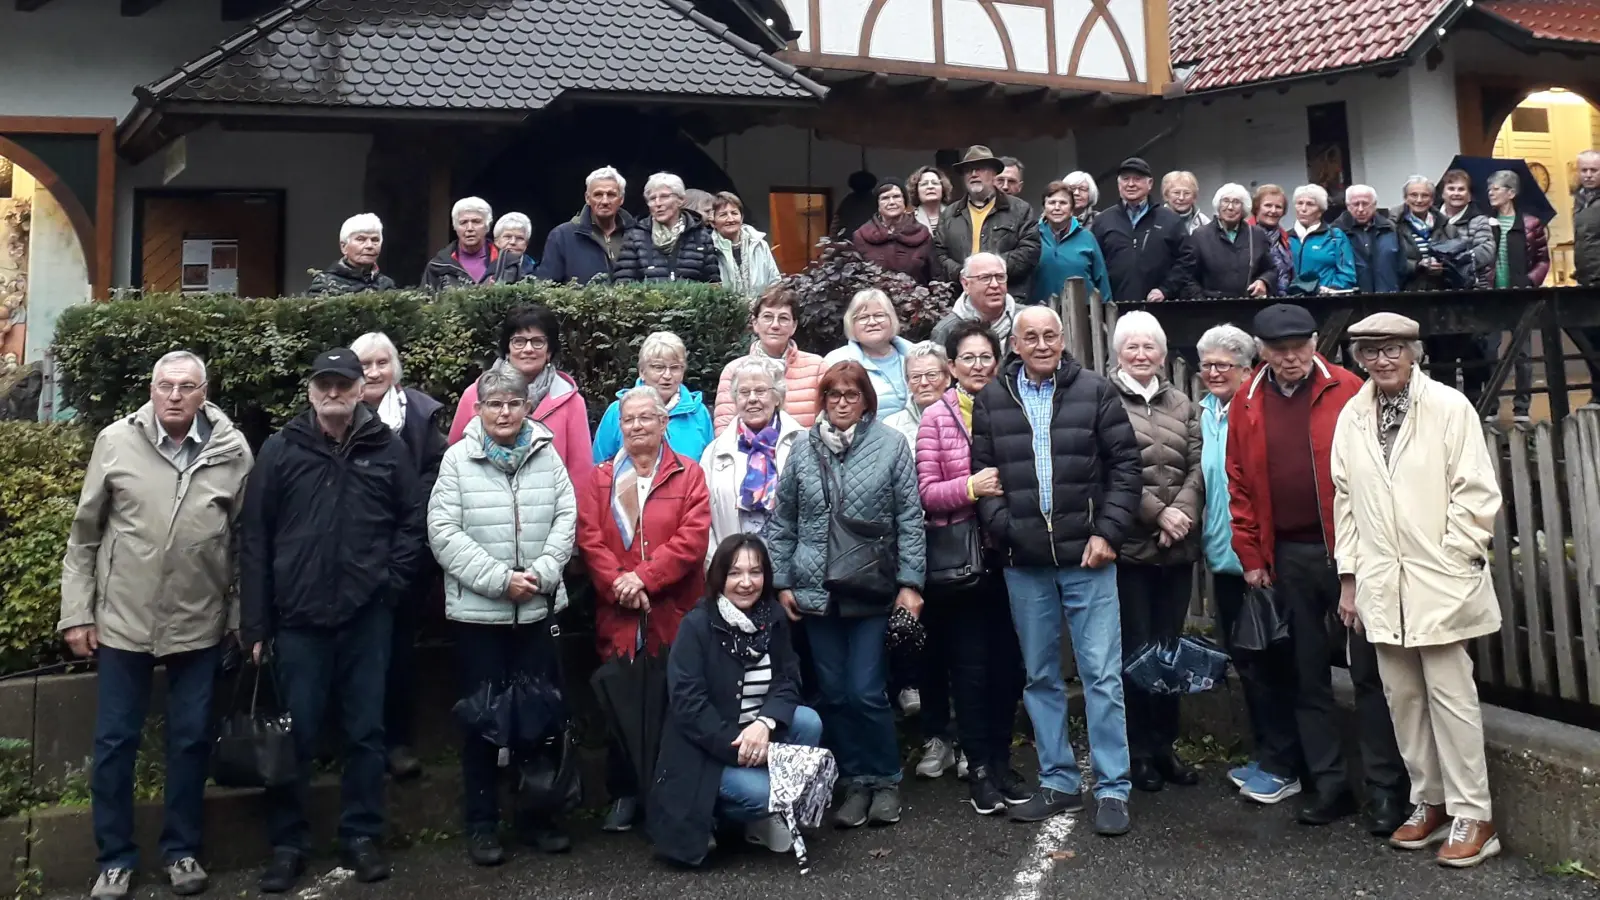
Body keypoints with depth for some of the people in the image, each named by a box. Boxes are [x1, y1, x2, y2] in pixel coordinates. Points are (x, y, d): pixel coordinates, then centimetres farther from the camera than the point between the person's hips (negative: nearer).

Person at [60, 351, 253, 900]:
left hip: (200, 624, 0)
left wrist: (246, 617, 2)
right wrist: (77, 612, 1)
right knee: (114, 742, 9)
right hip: (123, 621, 0)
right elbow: (84, 534, 2)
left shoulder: (233, 451, -5)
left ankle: (182, 850, 28)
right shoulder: (115, 441, -4)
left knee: (191, 740, 11)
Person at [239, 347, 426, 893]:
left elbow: (414, 522, 7)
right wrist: (255, 625, -2)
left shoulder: (387, 449, 2)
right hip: (298, 618, 0)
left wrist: (392, 581, -5)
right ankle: (287, 843, 21)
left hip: (366, 617, 1)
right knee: (295, 736, 7)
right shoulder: (280, 451, 1)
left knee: (366, 733, 9)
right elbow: (254, 540, 0)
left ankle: (361, 837, 22)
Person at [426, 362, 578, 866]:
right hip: (476, 611, -2)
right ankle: (481, 824, 19)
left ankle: (537, 815, 25)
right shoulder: (458, 459, -3)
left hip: (538, 608, 2)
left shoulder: (547, 454, 3)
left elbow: (566, 518, 1)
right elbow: (444, 533, -9)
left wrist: (542, 573, -13)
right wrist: (499, 579, -16)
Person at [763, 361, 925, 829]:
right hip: (816, 591, 3)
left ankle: (884, 780, 18)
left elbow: (910, 519, -2)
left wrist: (910, 582, -7)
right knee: (834, 693, 8)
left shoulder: (891, 445, -1)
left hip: (871, 591, -3)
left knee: (865, 692, -3)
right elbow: (782, 522, 9)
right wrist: (781, 582, 6)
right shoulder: (803, 450, 6)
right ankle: (855, 782, 22)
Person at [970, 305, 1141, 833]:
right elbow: (981, 473, 5)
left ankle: (1112, 789, 10)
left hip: (1087, 556, -2)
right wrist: (999, 527, -9)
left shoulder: (1095, 392, 2)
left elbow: (1124, 465, 0)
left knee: (1102, 675, 0)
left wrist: (1108, 532, -8)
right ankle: (1058, 782, 24)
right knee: (1040, 676, 12)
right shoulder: (991, 401, 6)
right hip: (1024, 562, 3)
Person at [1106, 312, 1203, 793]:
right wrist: (1157, 512, -13)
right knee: (1135, 649, 2)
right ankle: (1139, 750, 15)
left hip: (1178, 545, 5)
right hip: (1129, 545, -4)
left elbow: (1197, 466, 6)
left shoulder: (1181, 403, 12)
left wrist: (1182, 511, -10)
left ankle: (1165, 744, 24)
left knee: (1170, 647, 11)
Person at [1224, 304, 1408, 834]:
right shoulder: (1247, 404, 5)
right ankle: (1328, 784, 21)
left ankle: (1385, 789, 12)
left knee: (1368, 671, 2)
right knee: (1308, 675, 11)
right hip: (1287, 556, 4)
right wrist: (1251, 556, 3)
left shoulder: (1347, 391, -4)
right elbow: (1239, 485, 6)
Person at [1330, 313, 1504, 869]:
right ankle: (1429, 803, 25)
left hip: (1440, 580, -4)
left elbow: (1477, 491, -7)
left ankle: (1472, 817, 11)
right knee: (1402, 697, 11)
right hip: (1382, 584, 4)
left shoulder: (1449, 406, -5)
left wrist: (1451, 560, -10)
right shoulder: (1351, 416, 7)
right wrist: (1350, 575, 9)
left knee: (1450, 697, 0)